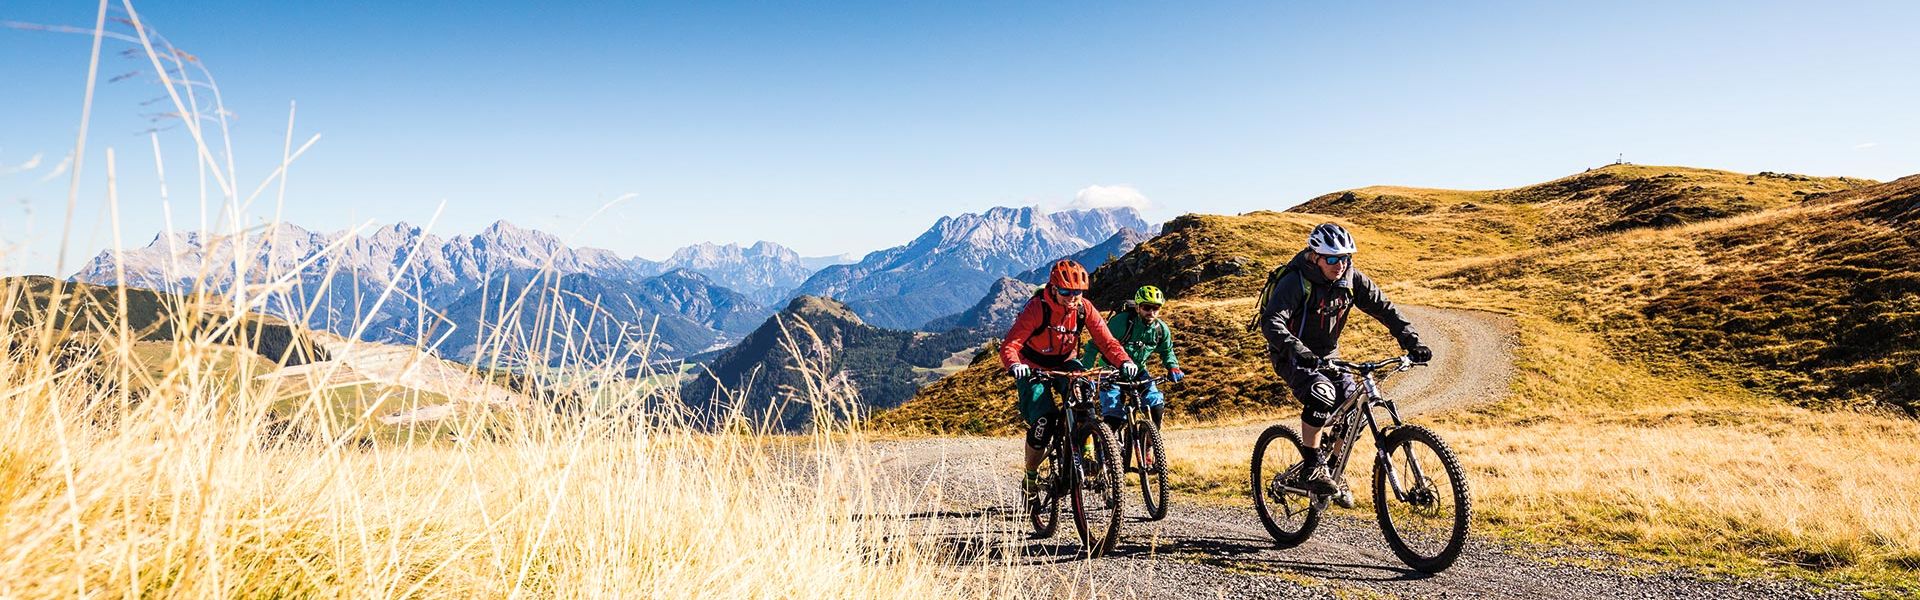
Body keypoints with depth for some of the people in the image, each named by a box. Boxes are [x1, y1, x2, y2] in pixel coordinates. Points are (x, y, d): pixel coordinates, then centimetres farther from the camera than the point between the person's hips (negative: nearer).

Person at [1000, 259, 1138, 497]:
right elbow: (1009, 345, -31)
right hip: (1034, 368, -3)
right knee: (1043, 420, -23)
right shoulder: (1037, 308, -26)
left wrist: (1124, 361, -37)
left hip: (1066, 363, 4)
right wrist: (1014, 365, -53)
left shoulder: (1084, 308, -14)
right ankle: (1031, 476, 0)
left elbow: (1106, 340, -17)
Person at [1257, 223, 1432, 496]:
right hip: (1293, 357, -6)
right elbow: (1271, 321, -36)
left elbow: (1384, 309, -3)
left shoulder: (1352, 279, -7)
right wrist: (1297, 349, -53)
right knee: (1322, 394, -33)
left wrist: (1412, 341, -17)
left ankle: (1335, 472, 13)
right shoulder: (1295, 281, -24)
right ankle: (1311, 469, -21)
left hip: (1327, 356, 6)